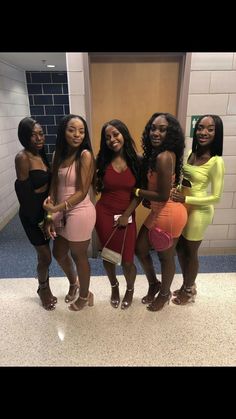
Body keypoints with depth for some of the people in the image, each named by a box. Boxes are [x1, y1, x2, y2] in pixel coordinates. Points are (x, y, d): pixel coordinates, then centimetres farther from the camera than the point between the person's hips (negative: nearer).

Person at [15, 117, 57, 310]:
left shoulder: (41, 154, 4)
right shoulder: (22, 158, -19)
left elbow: (48, 183, 7)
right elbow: (24, 192, -20)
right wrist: (38, 220, -16)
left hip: (46, 210, 7)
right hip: (33, 214, -7)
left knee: (44, 254, 20)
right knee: (45, 257, 6)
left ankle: (45, 288, 42)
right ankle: (44, 289, 35)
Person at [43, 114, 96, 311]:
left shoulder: (85, 155, -15)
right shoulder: (59, 154, 5)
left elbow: (82, 192, -18)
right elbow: (54, 185, 3)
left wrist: (56, 208, -23)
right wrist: (50, 215, -2)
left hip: (80, 213, -7)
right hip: (61, 213, 7)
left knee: (79, 256, 11)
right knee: (59, 253, 21)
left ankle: (85, 295, 38)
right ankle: (73, 283, 51)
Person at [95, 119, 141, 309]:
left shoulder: (136, 161, -4)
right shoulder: (103, 161, -3)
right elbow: (97, 188, 1)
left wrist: (126, 215, -8)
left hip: (127, 216, 0)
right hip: (104, 214, 1)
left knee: (127, 261, 3)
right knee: (108, 256, 13)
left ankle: (130, 289, 37)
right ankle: (114, 287, 44)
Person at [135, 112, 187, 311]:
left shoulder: (164, 157, -24)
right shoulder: (154, 154, 6)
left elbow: (163, 195, -23)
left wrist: (137, 191, -12)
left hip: (169, 213, -9)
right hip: (158, 212, 9)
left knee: (165, 256, 12)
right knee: (140, 249, 17)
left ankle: (165, 293, 38)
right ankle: (154, 284, 41)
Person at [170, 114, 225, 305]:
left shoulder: (216, 162, -20)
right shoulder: (191, 153, 2)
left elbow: (216, 197, -19)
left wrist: (186, 199, -23)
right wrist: (175, 193, -6)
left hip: (199, 211, -7)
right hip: (183, 207, 7)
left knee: (191, 252, 11)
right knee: (180, 248, 18)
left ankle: (189, 291, 36)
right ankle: (187, 285, 41)